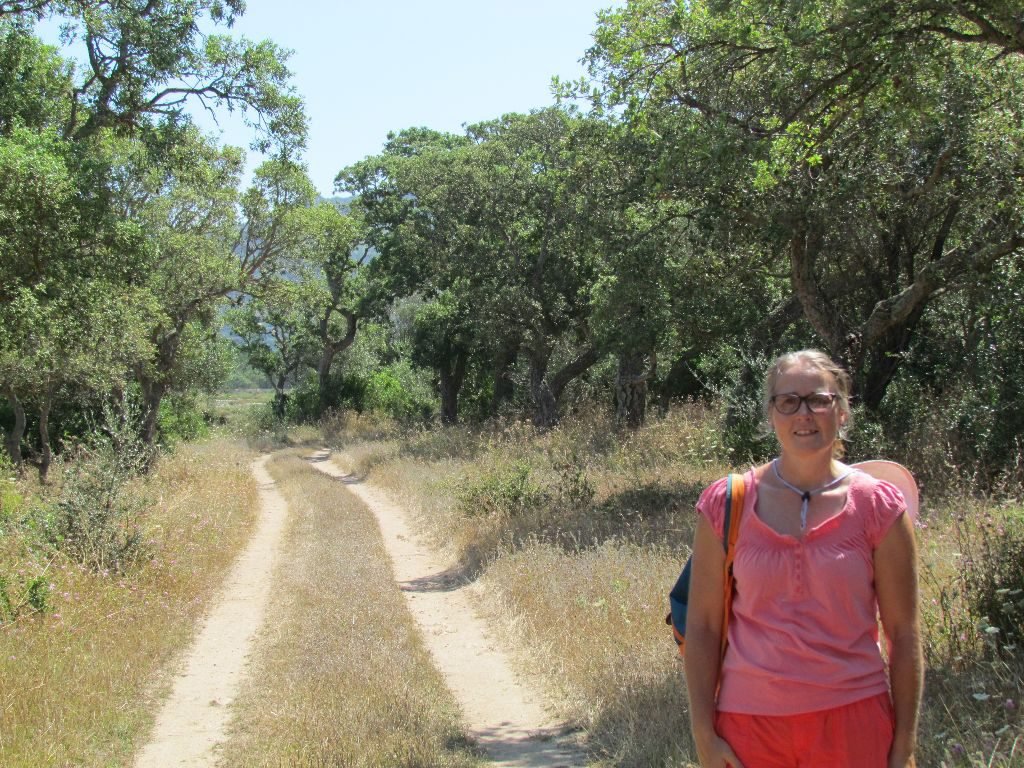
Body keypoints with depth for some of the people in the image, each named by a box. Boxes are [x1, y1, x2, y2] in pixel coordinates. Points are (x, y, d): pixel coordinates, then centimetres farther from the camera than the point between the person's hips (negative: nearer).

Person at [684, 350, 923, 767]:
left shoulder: (878, 507, -2)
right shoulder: (724, 504, -1)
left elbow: (904, 635, 0)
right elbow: (702, 626, 0)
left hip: (854, 720, 0)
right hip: (748, 722, 1)